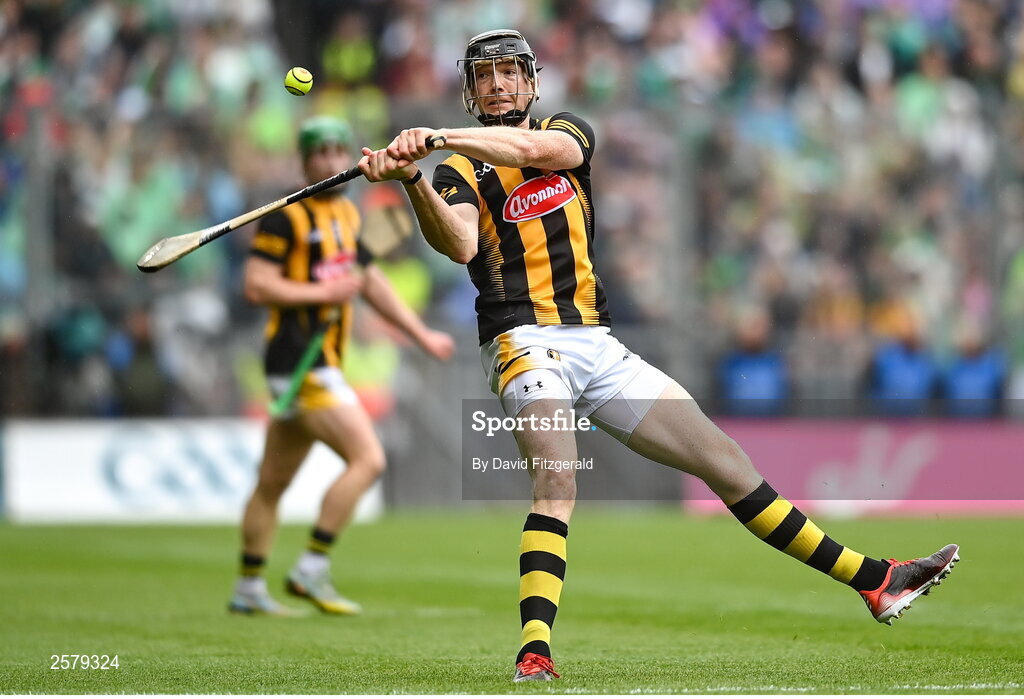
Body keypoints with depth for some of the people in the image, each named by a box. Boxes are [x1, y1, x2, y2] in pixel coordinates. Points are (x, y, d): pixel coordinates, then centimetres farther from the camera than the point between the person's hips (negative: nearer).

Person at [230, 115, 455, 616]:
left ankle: (248, 589, 19)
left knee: (273, 481, 13)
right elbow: (256, 285, -15)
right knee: (368, 459, -15)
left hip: (323, 364, 8)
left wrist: (423, 334, 25)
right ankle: (311, 570, -12)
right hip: (300, 363, -8)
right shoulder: (286, 217, -9)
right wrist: (323, 293, -16)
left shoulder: (347, 214, 17)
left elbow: (371, 281, 26)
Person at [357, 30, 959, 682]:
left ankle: (874, 580, 11)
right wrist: (412, 178, -36)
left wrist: (441, 136, -24)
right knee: (557, 480, -30)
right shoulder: (461, 171, 5)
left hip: (600, 347, 4)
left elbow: (531, 148, -11)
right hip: (526, 341, -4)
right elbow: (459, 243, -19)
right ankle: (535, 650, -42)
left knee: (724, 458, 5)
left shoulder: (569, 131, 15)